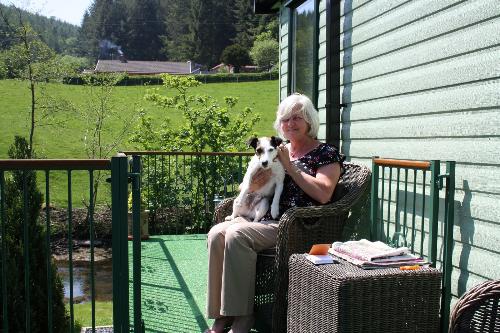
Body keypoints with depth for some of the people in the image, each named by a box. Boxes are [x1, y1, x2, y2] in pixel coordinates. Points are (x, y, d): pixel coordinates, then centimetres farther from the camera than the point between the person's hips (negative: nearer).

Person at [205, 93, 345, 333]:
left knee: (236, 234, -29)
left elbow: (323, 194, -14)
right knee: (216, 233, -20)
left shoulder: (327, 154, 4)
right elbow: (247, 189, 23)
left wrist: (290, 167, -8)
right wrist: (253, 184, -3)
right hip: (263, 217, 7)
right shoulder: (278, 151, 21)